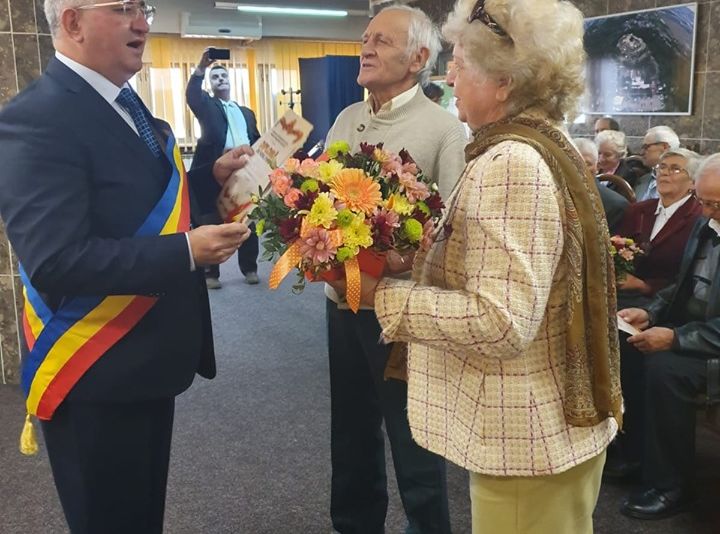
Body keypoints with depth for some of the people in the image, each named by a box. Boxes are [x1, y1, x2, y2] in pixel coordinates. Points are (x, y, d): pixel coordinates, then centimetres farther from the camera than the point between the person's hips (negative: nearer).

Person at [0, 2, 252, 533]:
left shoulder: (127, 107, 9)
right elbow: (58, 262, -30)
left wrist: (210, 176, 1)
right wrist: (187, 250, -30)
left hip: (146, 361, 9)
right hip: (96, 378, -9)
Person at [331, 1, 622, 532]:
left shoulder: (511, 164, -24)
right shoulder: (542, 144, 9)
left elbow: (500, 323, -29)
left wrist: (383, 292, -23)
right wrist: (418, 254, 1)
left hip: (528, 441, -10)